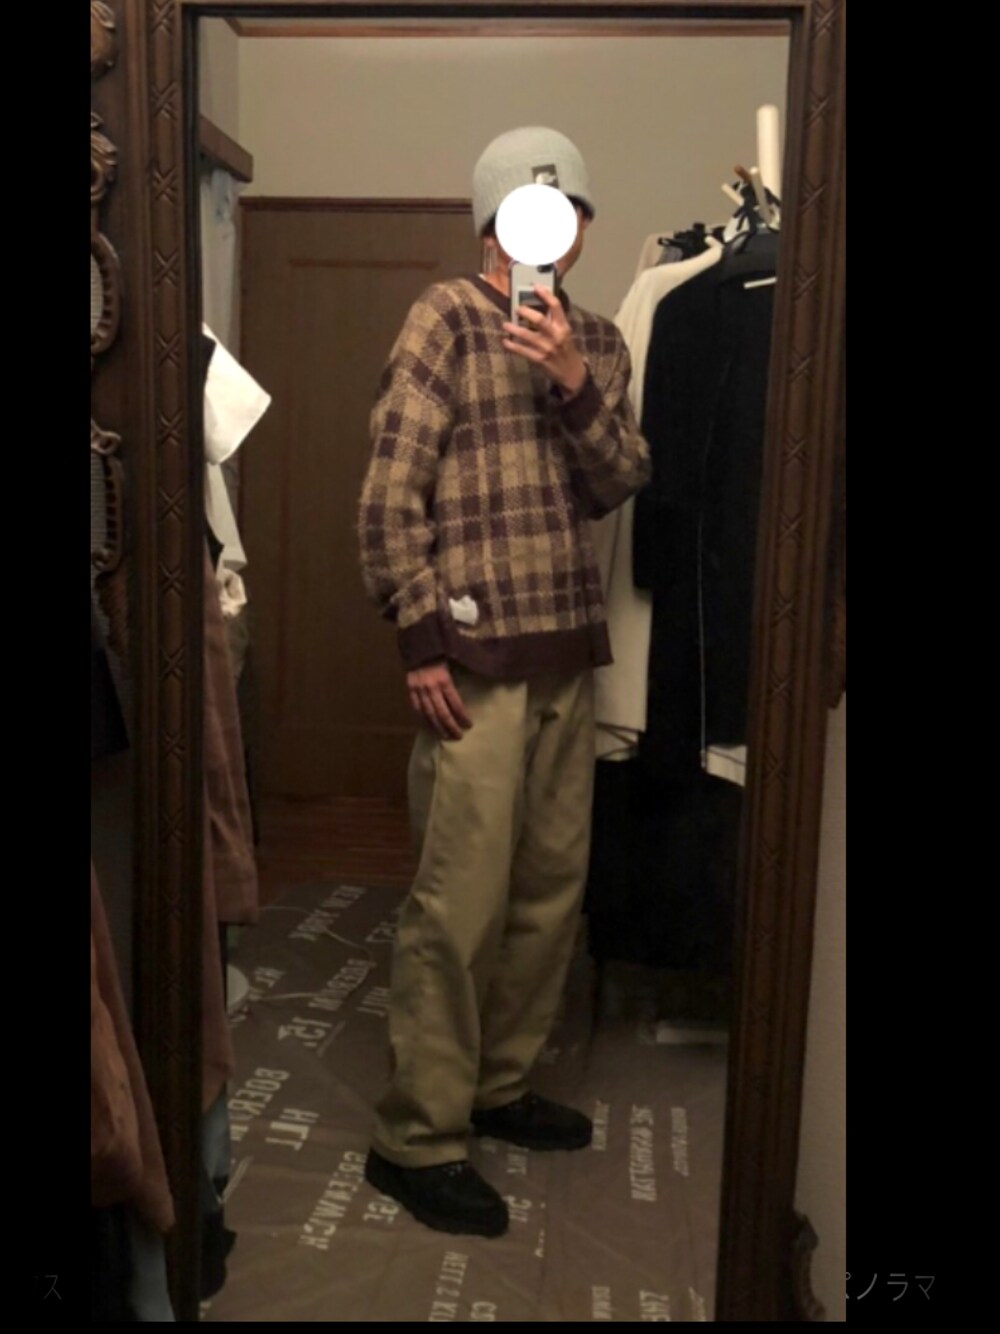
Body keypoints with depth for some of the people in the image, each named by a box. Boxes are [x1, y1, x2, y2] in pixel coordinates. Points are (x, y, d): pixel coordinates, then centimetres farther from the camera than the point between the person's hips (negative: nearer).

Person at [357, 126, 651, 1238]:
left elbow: (618, 489, 4)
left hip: (568, 656, 7)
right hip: (476, 656, -6)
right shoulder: (446, 319, -2)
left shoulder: (596, 342, 15)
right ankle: (416, 1139, 11)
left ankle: (499, 1085, 30)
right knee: (460, 899, -4)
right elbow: (389, 492, -9)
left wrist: (573, 383, -11)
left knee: (552, 885, 13)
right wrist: (421, 638, -14)